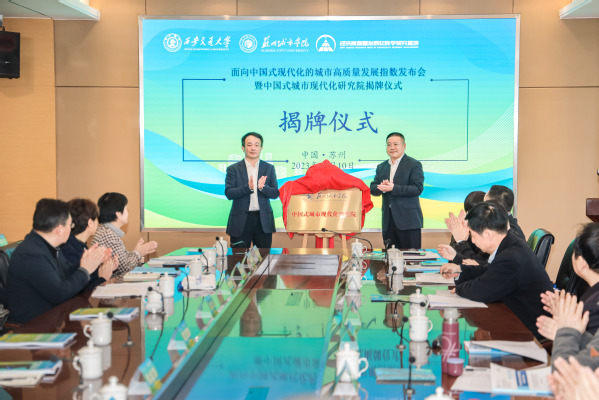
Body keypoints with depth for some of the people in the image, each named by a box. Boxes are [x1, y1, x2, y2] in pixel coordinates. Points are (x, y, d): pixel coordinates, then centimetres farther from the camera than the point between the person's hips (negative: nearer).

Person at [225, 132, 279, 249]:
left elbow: (275, 193, 3)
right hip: (241, 221, -2)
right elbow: (229, 193, -8)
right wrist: (248, 187, -23)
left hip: (263, 221, 2)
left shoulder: (269, 168, 10)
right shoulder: (233, 169, 3)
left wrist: (262, 187, -18)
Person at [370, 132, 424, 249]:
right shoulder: (381, 167, 18)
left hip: (408, 221, -5)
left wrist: (393, 188, -20)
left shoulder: (414, 165, 0)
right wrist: (382, 188, -12)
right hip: (388, 222, 5)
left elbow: (418, 188, -12)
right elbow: (372, 189, 11)